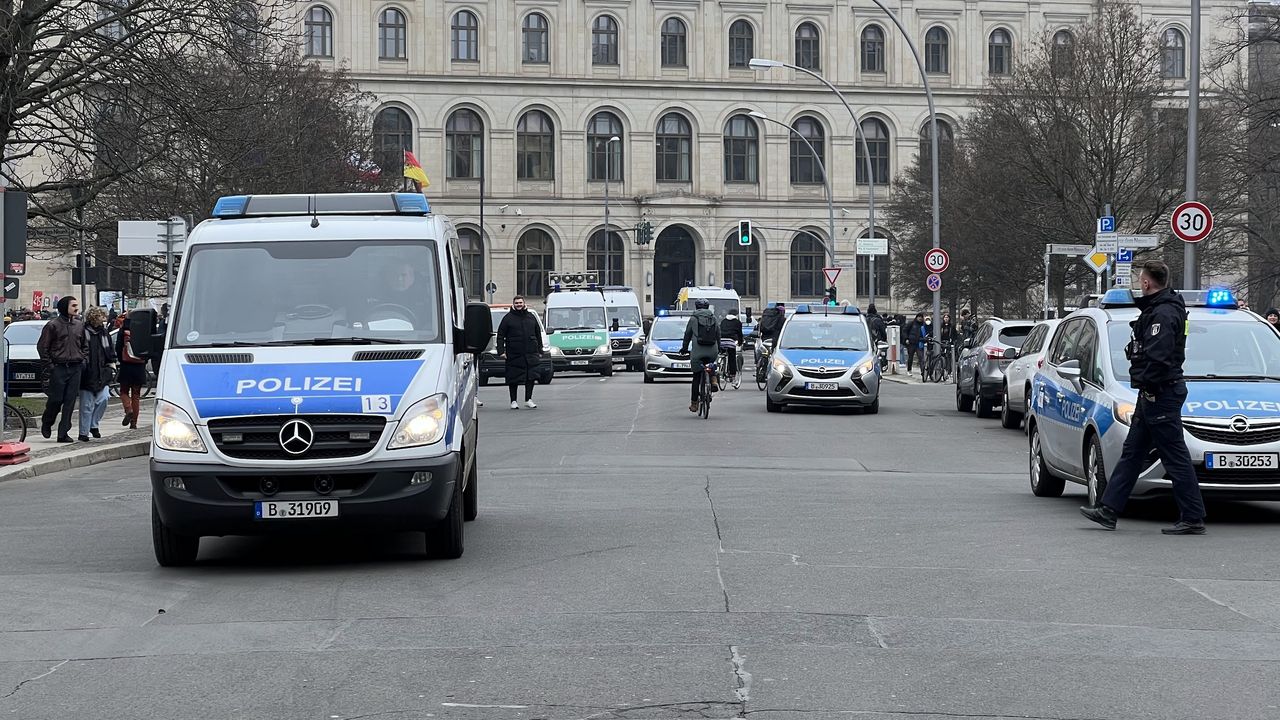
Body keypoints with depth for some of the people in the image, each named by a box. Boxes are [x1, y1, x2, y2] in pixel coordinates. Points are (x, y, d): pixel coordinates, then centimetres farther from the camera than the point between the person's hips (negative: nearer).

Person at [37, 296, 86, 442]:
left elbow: (84, 346, 24)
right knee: (56, 400, -3)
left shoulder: (80, 326, 12)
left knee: (70, 402, 0)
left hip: (75, 368, 4)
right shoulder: (53, 325, -3)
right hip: (58, 368, -4)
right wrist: (49, 365, -6)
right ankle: (46, 424, 23)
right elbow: (42, 346, -1)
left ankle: (63, 433, 3)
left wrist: (83, 360, 10)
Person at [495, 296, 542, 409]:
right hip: (514, 355, -3)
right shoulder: (508, 318, 2)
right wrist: (501, 351, -9)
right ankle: (513, 401, 10)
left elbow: (538, 334, 18)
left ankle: (528, 400, 7)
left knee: (531, 377, -4)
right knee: (513, 379, 0)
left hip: (531, 354, 3)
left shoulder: (531, 317, 13)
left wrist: (540, 351, 13)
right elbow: (500, 336, 0)